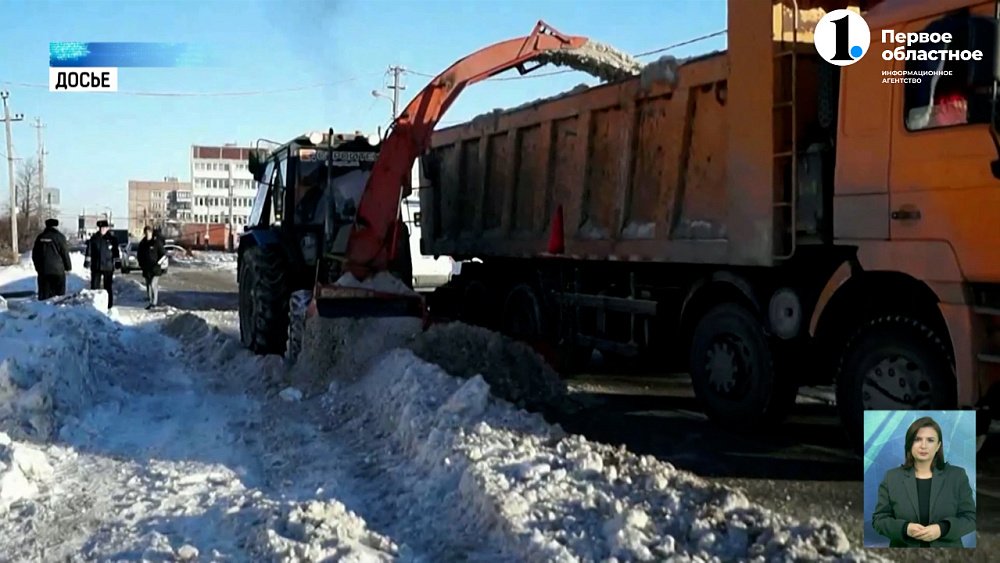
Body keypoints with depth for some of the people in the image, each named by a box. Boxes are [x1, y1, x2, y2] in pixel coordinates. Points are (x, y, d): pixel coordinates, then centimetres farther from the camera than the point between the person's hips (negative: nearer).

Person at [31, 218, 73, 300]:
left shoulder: (40, 237, 9)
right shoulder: (59, 237, -5)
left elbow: (34, 254, 14)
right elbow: (65, 253, -4)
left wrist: (38, 267, 25)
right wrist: (68, 267, 6)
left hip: (43, 271, 4)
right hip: (57, 270, -4)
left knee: (43, 294, 6)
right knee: (59, 294, -1)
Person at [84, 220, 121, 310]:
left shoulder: (112, 239, 0)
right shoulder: (93, 239, 5)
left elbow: (116, 251, 1)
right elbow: (88, 251, 7)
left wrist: (118, 262, -3)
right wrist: (87, 261, 2)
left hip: (108, 267, -2)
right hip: (95, 266, 2)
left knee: (107, 286, 3)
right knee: (94, 286, 4)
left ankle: (109, 305, 9)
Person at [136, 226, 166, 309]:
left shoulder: (157, 242, -6)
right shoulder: (142, 244, 9)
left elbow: (163, 253, -5)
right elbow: (139, 255, 21)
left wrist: (159, 262, -15)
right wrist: (141, 263, 9)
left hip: (155, 268, -6)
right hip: (146, 269, 6)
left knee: (154, 285, -15)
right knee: (148, 286, 11)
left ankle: (154, 302, -10)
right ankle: (151, 302, 19)